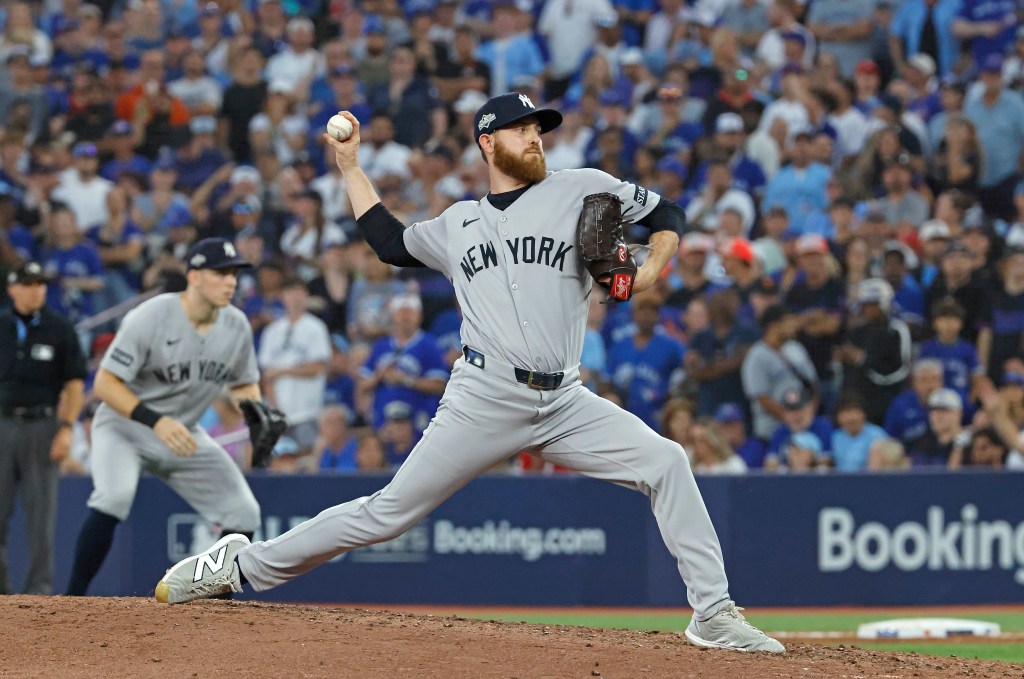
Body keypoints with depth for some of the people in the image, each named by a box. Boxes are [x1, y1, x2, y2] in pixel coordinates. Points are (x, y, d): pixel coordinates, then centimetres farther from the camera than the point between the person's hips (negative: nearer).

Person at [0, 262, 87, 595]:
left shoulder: (60, 329, 2)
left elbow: (75, 383, 1)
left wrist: (67, 428, -9)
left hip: (42, 426, -2)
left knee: (40, 510, -2)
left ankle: (39, 586, 2)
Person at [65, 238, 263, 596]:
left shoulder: (236, 326, -6)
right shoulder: (151, 318, -24)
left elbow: (243, 384, 11)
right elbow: (105, 383, -25)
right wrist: (155, 421, -38)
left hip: (185, 434, 6)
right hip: (124, 425, -6)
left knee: (244, 514, -4)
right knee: (114, 495, -33)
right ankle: (72, 603, -25)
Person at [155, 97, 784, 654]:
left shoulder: (583, 190, 8)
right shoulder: (458, 224, 16)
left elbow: (667, 213, 13)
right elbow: (393, 243, 29)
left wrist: (650, 272, -6)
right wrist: (350, 166, 28)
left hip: (565, 403, 0)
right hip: (485, 400, 0)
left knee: (666, 462, -17)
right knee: (389, 512, -3)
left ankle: (713, 614, -11)